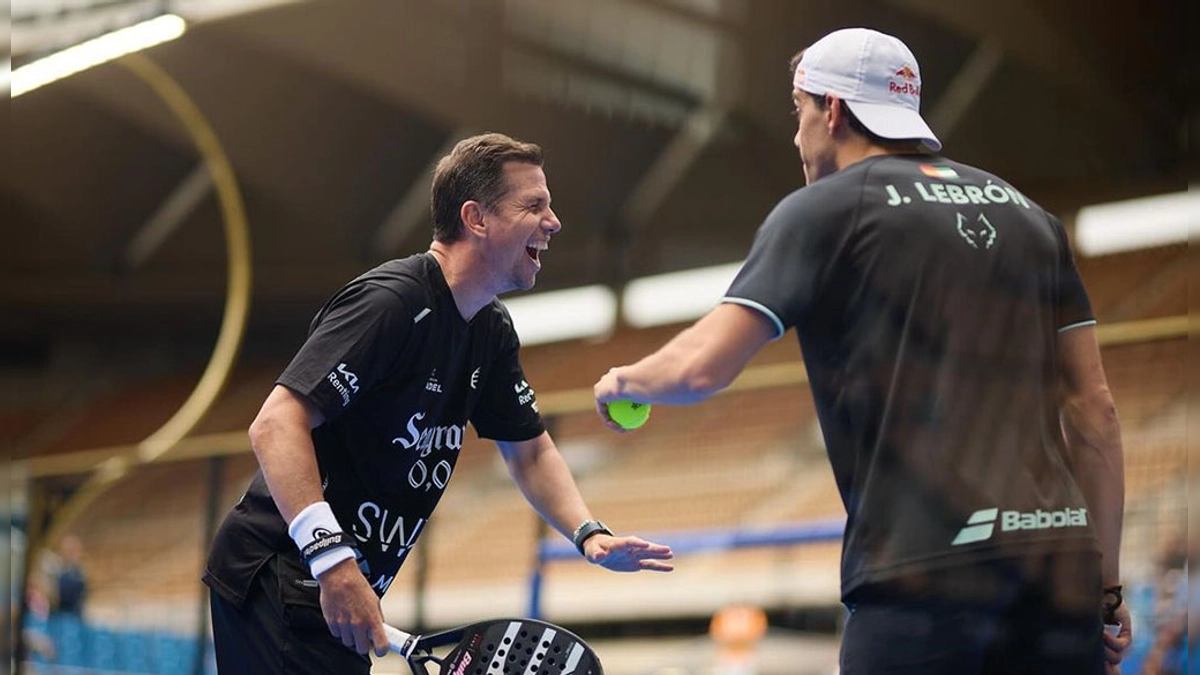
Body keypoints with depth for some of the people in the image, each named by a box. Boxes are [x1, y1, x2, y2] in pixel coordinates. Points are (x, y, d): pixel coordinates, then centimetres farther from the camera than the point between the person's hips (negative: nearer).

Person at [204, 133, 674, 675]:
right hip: (278, 580, -10)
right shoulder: (390, 302, -20)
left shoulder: (492, 331, 9)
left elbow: (530, 451, 20)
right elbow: (275, 425, -27)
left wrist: (589, 534, 0)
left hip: (343, 591, 10)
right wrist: (333, 561, -36)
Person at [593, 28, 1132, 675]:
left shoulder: (824, 210, 2)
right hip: (1060, 563, 5)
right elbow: (1093, 408, 15)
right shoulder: (1029, 216, 18)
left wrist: (622, 381, 15)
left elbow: (702, 366, -7)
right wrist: (1106, 585, 17)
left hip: (923, 575, -5)